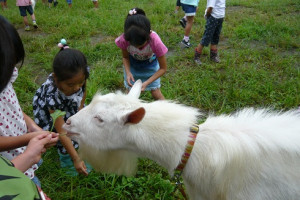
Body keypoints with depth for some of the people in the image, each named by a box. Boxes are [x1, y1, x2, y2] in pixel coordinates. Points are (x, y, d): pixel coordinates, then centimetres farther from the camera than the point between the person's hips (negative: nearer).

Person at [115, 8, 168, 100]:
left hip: (150, 63, -1)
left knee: (156, 93, 0)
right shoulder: (124, 39, -35)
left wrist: (147, 82, -34)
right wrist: (128, 72, -28)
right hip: (132, 64, 1)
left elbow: (163, 68, -25)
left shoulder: (155, 41, -39)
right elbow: (125, 57, -10)